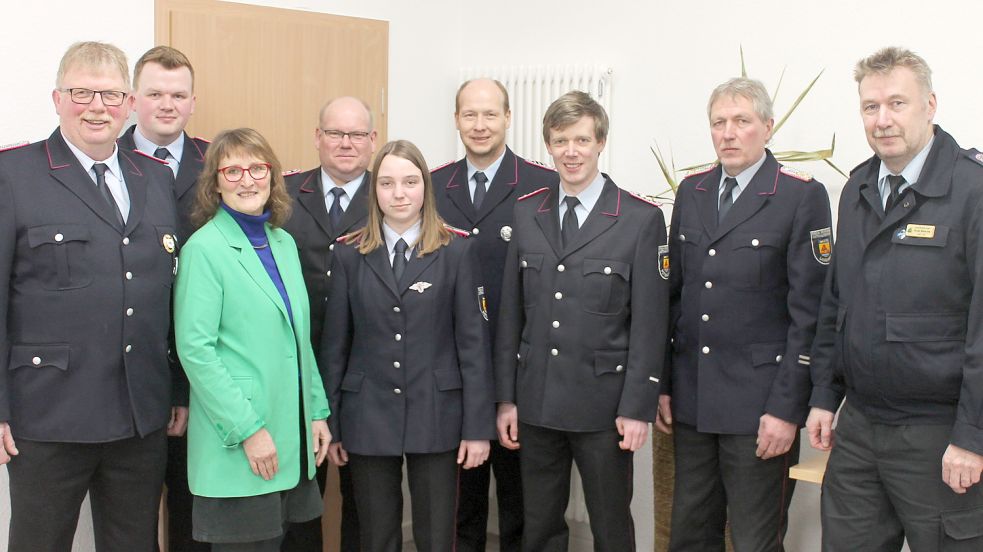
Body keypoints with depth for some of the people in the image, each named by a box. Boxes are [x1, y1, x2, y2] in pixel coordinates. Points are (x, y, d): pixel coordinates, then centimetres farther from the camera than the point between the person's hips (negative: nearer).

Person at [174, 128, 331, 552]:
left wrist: (317, 411, 11)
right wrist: (248, 430, -17)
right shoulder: (204, 247, -10)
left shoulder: (284, 243, 11)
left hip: (291, 436, 7)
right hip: (237, 445, -7)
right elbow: (195, 350, -15)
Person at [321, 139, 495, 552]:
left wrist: (478, 426, -6)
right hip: (368, 417, 2)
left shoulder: (456, 252, -1)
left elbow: (473, 343, -2)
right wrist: (330, 425, 4)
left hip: (436, 416, -1)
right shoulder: (349, 254, 3)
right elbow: (334, 344, 6)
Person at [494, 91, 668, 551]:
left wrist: (638, 408, -10)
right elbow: (510, 312, 7)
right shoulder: (526, 214, 5)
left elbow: (649, 323, -7)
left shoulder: (642, 220, -6)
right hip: (536, 402, 3)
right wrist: (506, 397, 5)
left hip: (603, 404, -3)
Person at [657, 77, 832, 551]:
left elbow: (808, 312, -10)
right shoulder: (691, 192, 10)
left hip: (759, 402, -5)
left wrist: (786, 408, -13)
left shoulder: (803, 196, -7)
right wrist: (662, 385, 9)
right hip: (691, 400, 5)